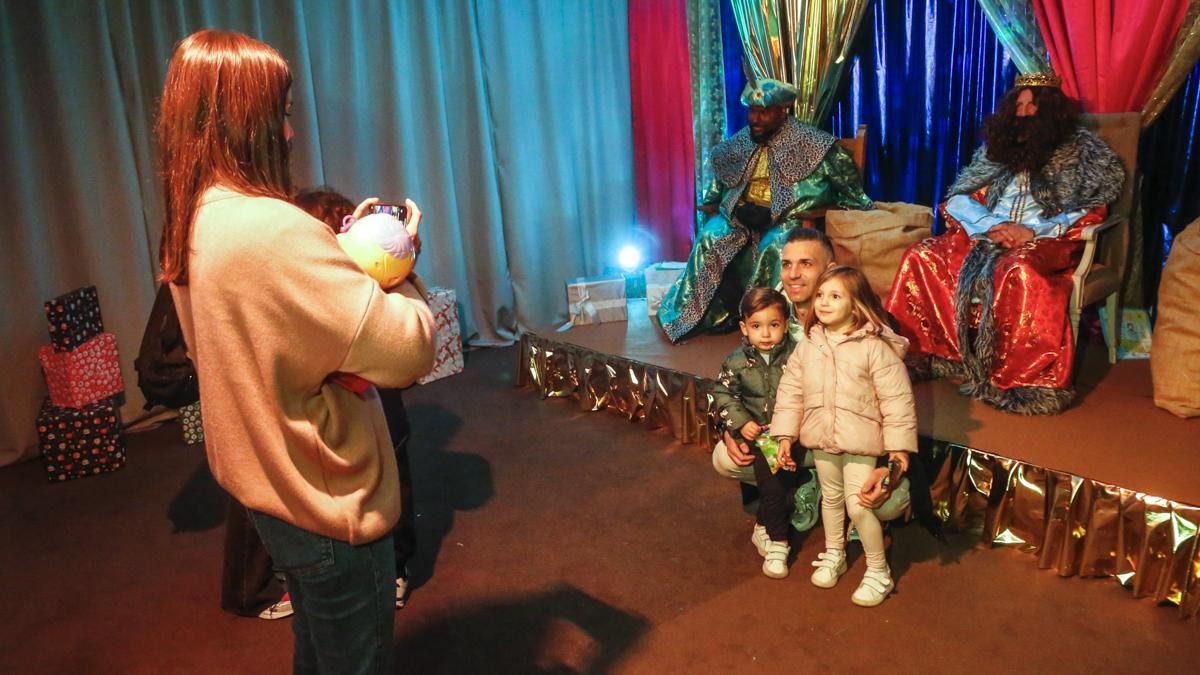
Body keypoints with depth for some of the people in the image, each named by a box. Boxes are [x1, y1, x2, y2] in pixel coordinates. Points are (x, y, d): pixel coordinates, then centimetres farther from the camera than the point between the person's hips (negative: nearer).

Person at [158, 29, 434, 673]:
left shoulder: (191, 228, 2)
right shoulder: (271, 228, -29)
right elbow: (407, 351, -29)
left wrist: (343, 247, 5)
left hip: (265, 487, 9)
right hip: (328, 502, -9)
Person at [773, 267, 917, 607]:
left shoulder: (875, 347, -16)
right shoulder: (807, 346, -2)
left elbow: (897, 399, -13)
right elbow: (790, 393, 3)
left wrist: (899, 445, -13)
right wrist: (785, 436, 0)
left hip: (861, 440, -5)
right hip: (821, 438, 5)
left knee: (858, 505, -5)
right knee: (831, 497, 21)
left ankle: (879, 572, 16)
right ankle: (833, 555, 42)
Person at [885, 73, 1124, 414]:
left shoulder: (1080, 148, 6)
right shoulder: (998, 147, 18)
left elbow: (1090, 213, -5)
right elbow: (958, 198, 10)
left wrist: (1034, 232, -18)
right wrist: (991, 226, -9)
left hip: (1046, 242, -4)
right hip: (987, 235, 5)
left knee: (1019, 272, -39)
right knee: (921, 256, -18)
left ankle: (1027, 379, -32)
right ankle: (921, 352, -11)